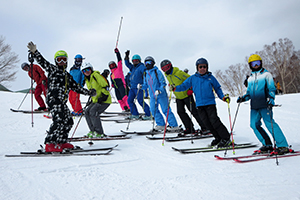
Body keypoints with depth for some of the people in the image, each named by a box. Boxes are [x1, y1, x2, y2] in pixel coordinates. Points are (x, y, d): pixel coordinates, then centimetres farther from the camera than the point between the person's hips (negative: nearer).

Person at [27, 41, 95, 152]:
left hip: (62, 102, 8)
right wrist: (34, 52, -22)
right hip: (53, 99, -8)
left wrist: (89, 93, 26)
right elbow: (42, 62, -7)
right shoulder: (53, 69, 7)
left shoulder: (67, 75, 25)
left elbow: (76, 87, 28)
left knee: (68, 121, 7)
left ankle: (61, 142, 17)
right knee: (59, 120, -20)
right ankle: (49, 144, -18)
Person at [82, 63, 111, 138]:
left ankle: (100, 133, -15)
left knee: (93, 112, -21)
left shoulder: (96, 75, -12)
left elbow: (105, 86, -16)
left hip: (105, 100, -9)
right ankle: (93, 131, 10)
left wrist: (103, 96, -20)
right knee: (87, 112, 1)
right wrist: (91, 99, 16)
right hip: (96, 100, 9)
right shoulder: (87, 80, 14)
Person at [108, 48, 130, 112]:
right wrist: (112, 84, 12)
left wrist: (117, 53, -2)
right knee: (119, 99, 0)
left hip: (121, 85, -7)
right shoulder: (111, 74, 25)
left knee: (124, 96, -20)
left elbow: (119, 60, 1)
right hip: (116, 87, 7)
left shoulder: (119, 69, 9)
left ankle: (129, 107, -26)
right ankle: (124, 109, 1)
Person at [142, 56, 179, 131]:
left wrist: (159, 90, -26)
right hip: (152, 96, 6)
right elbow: (146, 85, 17)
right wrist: (141, 86, -4)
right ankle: (161, 125, 17)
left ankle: (174, 126, 2)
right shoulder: (146, 74, 12)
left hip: (161, 94, -6)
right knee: (153, 109, 3)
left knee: (166, 110, -5)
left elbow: (163, 83, -11)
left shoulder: (157, 72, -7)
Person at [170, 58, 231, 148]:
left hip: (210, 103, -3)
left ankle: (226, 139, -3)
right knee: (207, 123, 1)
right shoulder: (192, 78, 7)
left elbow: (217, 88, 13)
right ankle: (218, 138, 14)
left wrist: (223, 97, 1)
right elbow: (184, 86, 7)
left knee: (214, 121, -12)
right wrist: (174, 88, -10)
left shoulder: (211, 77, 5)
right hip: (199, 104, 3)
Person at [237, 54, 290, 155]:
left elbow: (271, 88, -1)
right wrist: (243, 98, 7)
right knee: (254, 124, -1)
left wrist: (271, 98, -19)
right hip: (254, 106, 6)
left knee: (269, 123, -15)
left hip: (264, 105, -6)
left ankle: (283, 146, -9)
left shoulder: (266, 74, 6)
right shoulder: (250, 78, 21)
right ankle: (267, 145, 9)